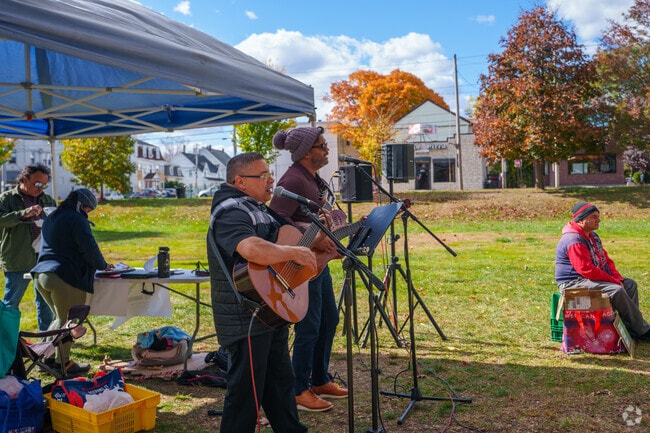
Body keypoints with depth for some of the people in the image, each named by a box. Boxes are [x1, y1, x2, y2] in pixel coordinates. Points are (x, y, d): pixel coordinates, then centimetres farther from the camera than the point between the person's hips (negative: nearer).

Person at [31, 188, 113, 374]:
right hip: (65, 278, -9)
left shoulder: (51, 218, 21)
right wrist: (102, 266, 3)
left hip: (41, 275, 9)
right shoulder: (76, 219, -9)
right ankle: (62, 362, 9)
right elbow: (89, 248, -15)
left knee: (61, 318, 23)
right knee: (68, 322, 2)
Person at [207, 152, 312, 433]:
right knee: (247, 392, 1)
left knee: (281, 382, 22)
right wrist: (295, 252, -27)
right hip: (247, 321, -11)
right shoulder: (231, 212, -20)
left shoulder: (258, 209, 13)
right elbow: (252, 249, -40)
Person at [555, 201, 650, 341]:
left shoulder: (592, 236, 13)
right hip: (573, 283, -11)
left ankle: (631, 329, 4)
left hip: (591, 279, 11)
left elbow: (606, 260, 17)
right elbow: (587, 270, -27)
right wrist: (613, 281, -19)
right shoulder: (574, 240, -22)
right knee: (616, 290, -25)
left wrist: (618, 278, 0)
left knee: (630, 284, 6)